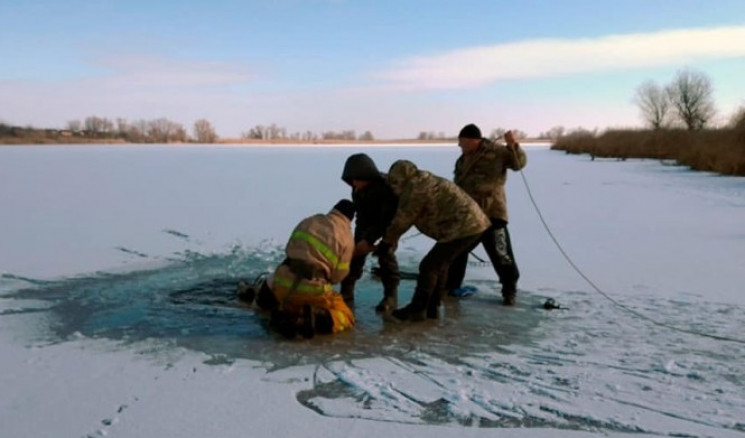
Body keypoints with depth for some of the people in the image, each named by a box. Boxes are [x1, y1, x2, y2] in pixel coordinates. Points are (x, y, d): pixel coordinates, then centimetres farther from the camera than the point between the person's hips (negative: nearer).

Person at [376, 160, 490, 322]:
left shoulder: (414, 190, -13)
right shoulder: (424, 183, 19)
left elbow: (402, 220, -5)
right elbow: (406, 218, 22)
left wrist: (386, 242, 8)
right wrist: (392, 238, 19)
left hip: (463, 227, -11)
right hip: (474, 223, 11)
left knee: (429, 266, -4)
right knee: (440, 264, 18)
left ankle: (417, 309, 4)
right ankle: (432, 307, 24)